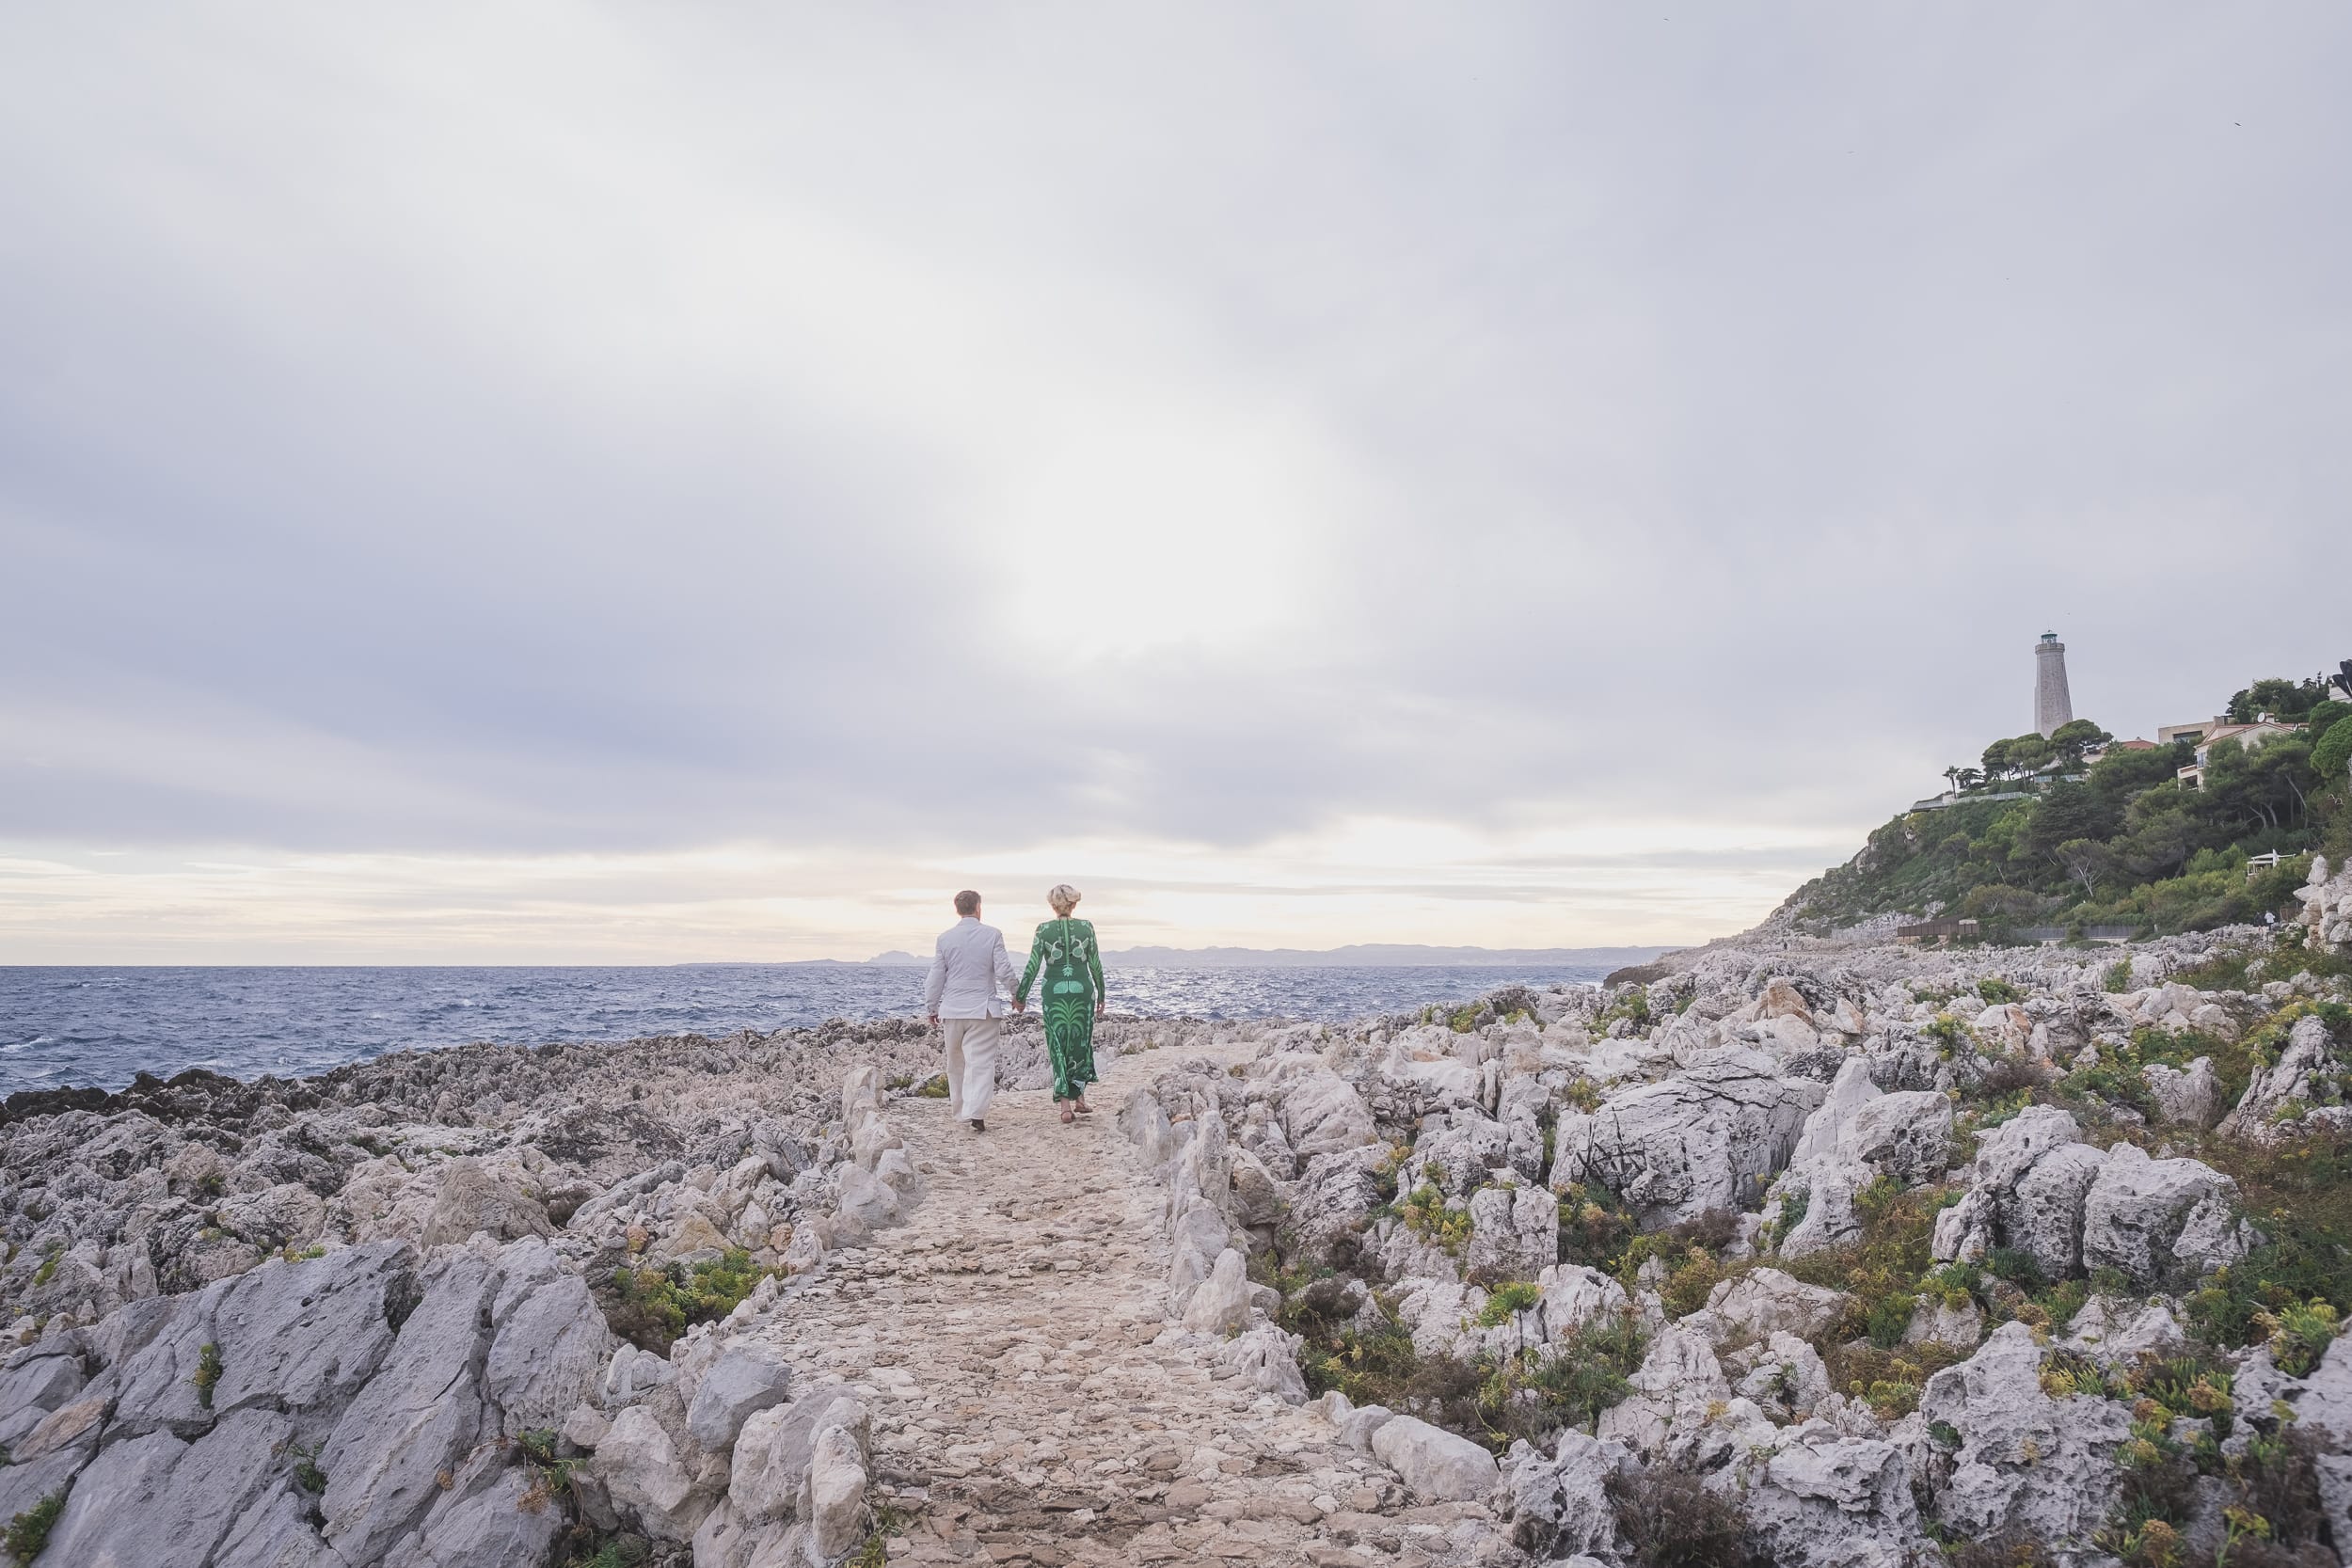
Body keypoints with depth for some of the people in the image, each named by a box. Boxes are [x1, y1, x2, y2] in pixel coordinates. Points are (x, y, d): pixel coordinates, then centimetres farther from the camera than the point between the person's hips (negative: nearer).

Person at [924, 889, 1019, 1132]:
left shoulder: (945, 938, 0)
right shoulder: (992, 935, -6)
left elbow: (936, 977, 3)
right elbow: (1004, 970, -7)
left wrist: (931, 1008, 14)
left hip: (952, 1010, 3)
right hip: (983, 1010, -3)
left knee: (956, 1062, 18)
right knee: (981, 1062, -3)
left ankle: (959, 1109, 29)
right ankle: (976, 1113, -16)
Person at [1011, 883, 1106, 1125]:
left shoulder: (1044, 929, -2)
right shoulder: (1086, 927, 0)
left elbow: (1033, 966, -4)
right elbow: (1096, 965, 2)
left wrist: (1020, 995, 6)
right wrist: (1101, 995, 12)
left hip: (1053, 990, 0)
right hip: (1082, 989, 1)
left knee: (1058, 1046, 6)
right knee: (1081, 1044, 15)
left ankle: (1065, 1104, 0)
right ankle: (1079, 1098, 19)